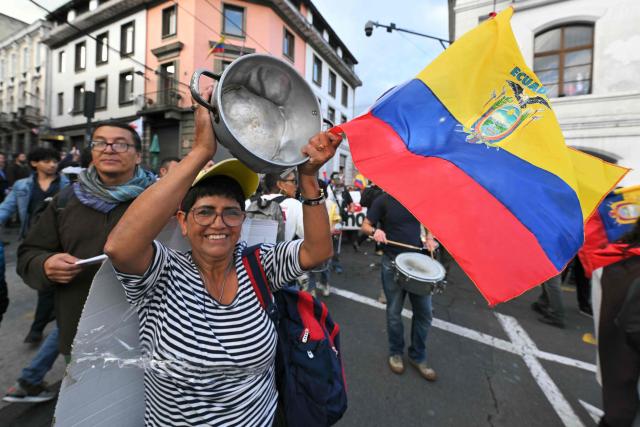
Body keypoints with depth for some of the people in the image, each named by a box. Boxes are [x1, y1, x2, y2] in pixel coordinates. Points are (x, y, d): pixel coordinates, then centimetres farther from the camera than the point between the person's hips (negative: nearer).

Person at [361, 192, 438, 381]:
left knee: (424, 312, 9)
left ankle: (418, 356, 31)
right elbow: (365, 226, -5)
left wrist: (429, 237, -3)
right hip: (393, 262, -3)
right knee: (394, 312, 11)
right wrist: (375, 231, -27)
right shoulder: (383, 200, -8)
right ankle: (396, 352, 35)